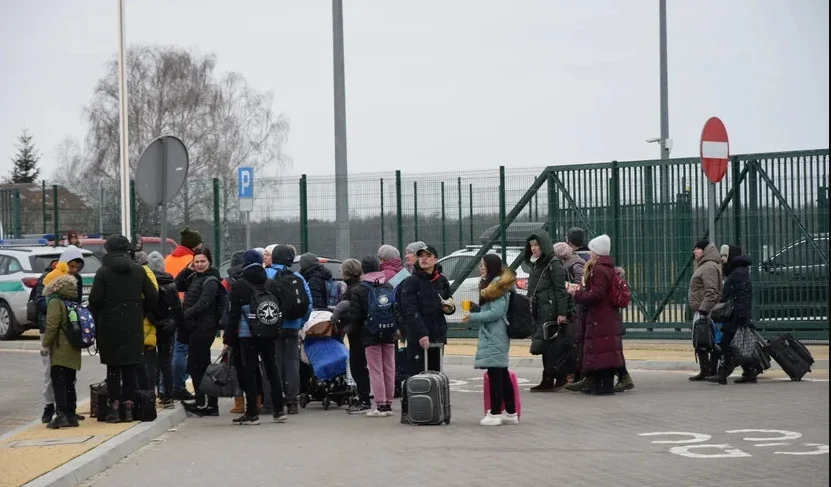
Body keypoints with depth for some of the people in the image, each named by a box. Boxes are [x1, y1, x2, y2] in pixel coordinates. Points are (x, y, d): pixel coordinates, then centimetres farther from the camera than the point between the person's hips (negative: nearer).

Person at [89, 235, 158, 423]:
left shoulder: (103, 272, -8)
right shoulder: (138, 270, 4)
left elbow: (95, 300, -11)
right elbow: (152, 297, 4)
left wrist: (96, 317, 6)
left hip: (110, 325, -3)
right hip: (133, 326, 3)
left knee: (113, 367, 2)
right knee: (130, 367, 8)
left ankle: (114, 407, 0)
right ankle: (128, 406, 7)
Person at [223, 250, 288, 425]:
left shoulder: (239, 285, -6)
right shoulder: (271, 284, 6)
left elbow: (234, 313, -7)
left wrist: (228, 337, -2)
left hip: (247, 334, -4)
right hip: (269, 334, 4)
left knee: (249, 371, 0)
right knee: (272, 369, 12)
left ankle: (252, 413, -3)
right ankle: (279, 410, 14)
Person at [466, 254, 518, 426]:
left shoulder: (497, 284, -13)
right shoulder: (491, 284, 17)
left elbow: (497, 312, -20)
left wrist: (473, 318, -15)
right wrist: (474, 309, 10)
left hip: (494, 336, -10)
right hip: (491, 334, 10)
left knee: (494, 374, -8)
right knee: (502, 374, 11)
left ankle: (495, 414, -7)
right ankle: (511, 413, 15)